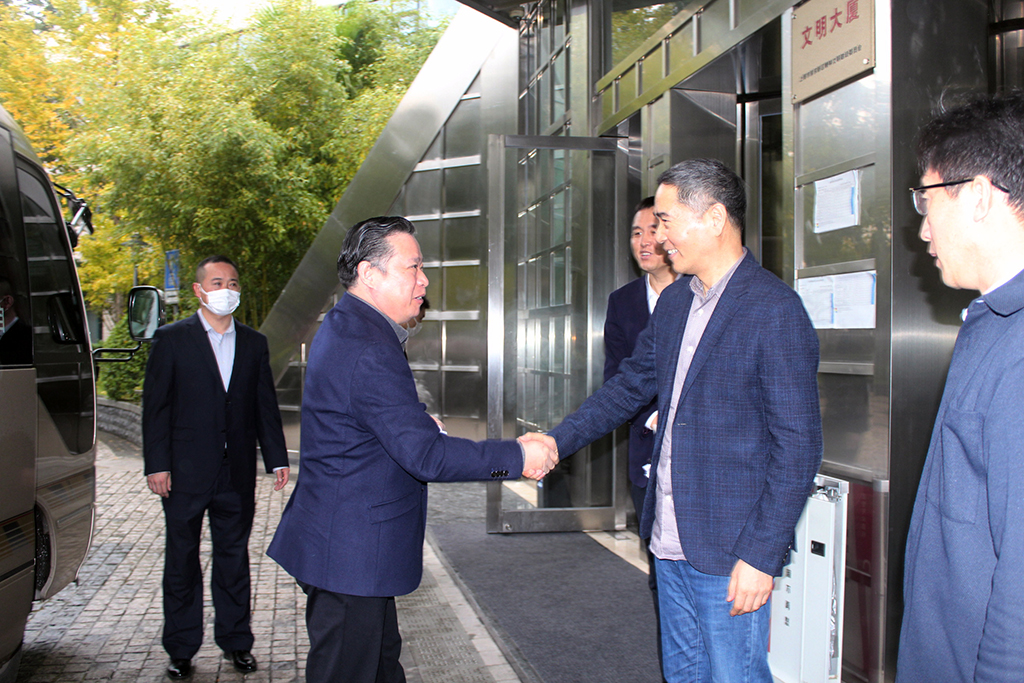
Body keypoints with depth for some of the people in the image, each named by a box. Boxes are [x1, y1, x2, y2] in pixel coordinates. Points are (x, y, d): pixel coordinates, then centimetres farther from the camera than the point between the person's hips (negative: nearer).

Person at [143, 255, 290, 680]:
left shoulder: (254, 343, 9)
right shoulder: (171, 339, 0)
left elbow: (266, 406, 11)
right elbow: (155, 406, -2)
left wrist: (277, 459, 4)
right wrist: (156, 464, -8)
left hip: (237, 474, 3)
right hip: (185, 473, -2)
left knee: (234, 558, 11)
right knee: (182, 562, 9)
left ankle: (236, 641, 25)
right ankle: (181, 649, 22)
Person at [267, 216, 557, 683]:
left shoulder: (342, 328, 10)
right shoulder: (369, 352, -25)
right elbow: (426, 456, -28)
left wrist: (419, 424, 4)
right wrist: (517, 458, -21)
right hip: (351, 554, -11)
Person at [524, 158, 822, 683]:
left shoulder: (775, 311, -16)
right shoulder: (674, 301, 9)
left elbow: (797, 445, -17)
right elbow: (631, 384, 18)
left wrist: (761, 555, -19)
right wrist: (558, 440, 9)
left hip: (729, 550, -8)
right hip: (670, 540, 8)